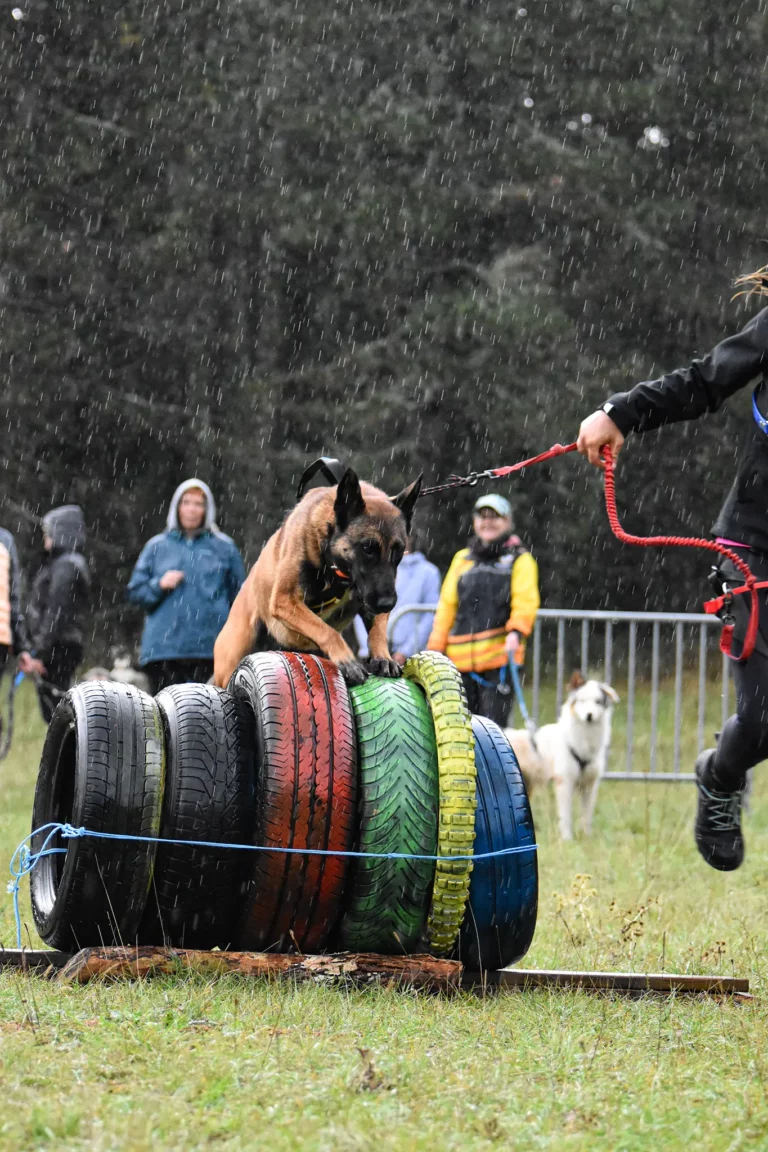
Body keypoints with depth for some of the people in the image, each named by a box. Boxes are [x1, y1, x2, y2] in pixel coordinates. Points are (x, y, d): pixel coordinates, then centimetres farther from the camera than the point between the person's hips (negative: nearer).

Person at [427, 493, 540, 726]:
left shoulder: (519, 560, 7)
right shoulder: (462, 559, 20)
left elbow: (525, 602, -7)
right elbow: (446, 606, 18)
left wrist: (516, 632, -25)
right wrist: (435, 648, 10)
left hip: (499, 654, -4)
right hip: (461, 658, 4)